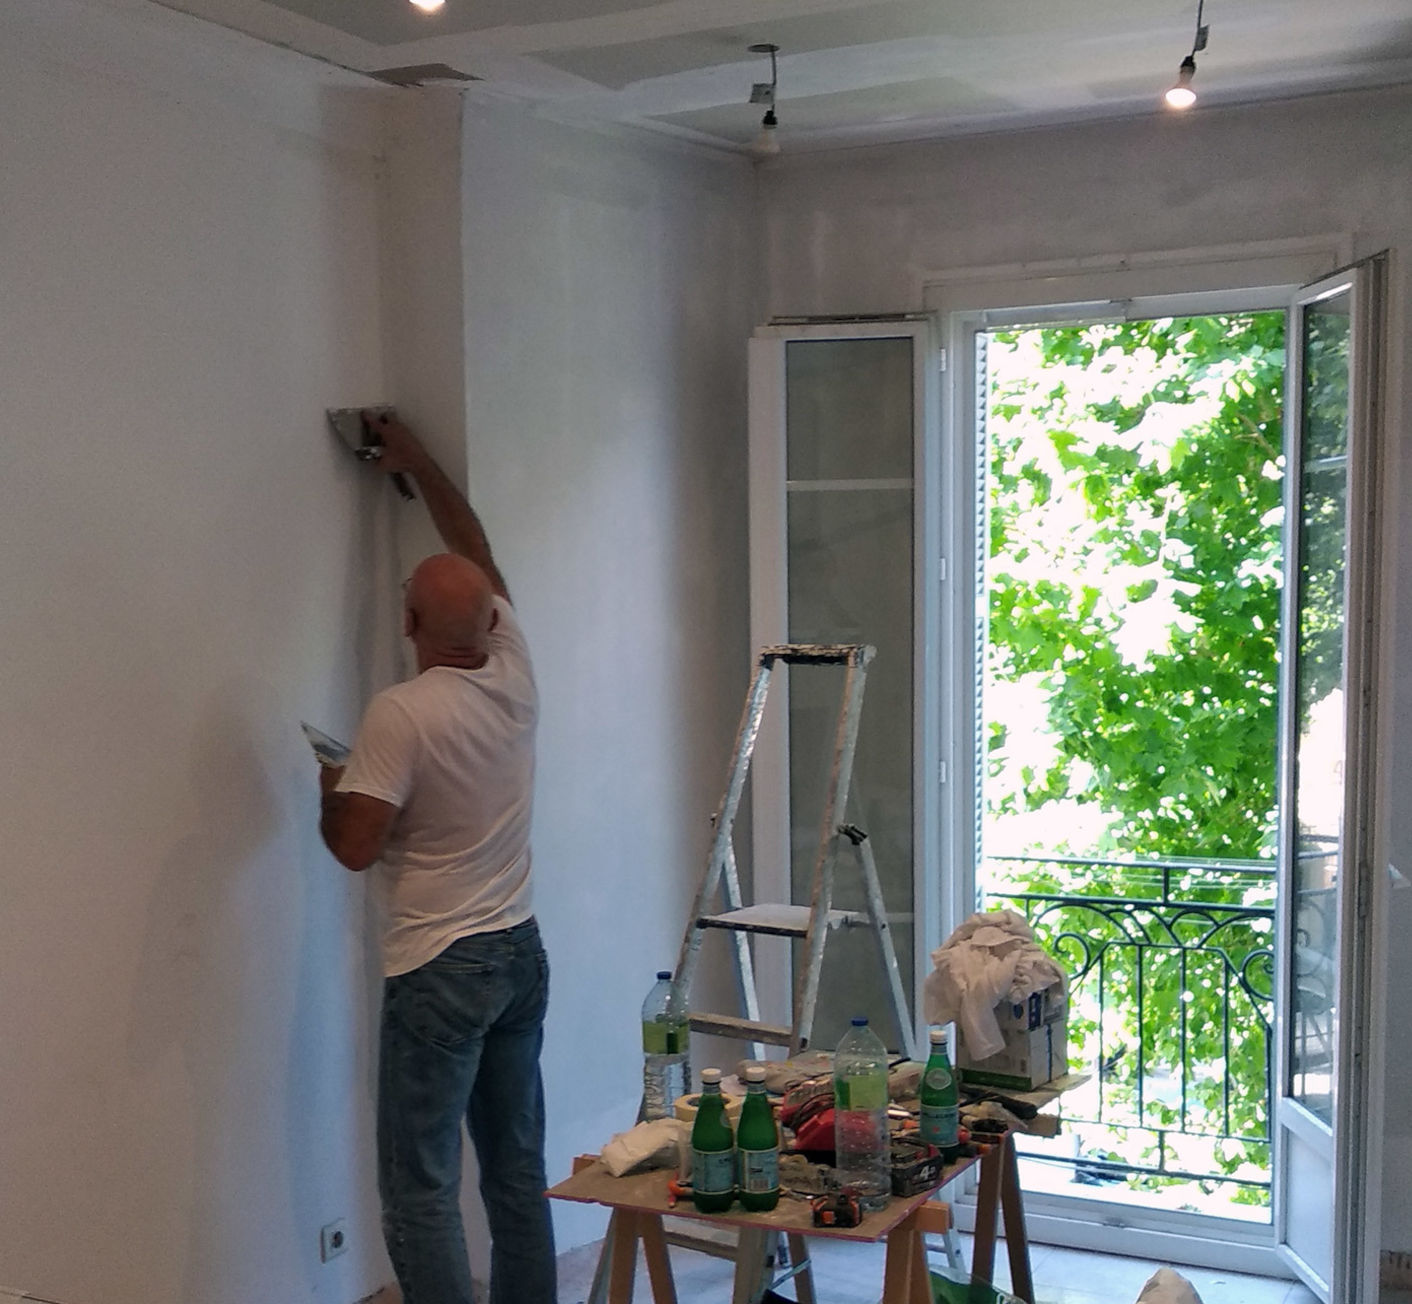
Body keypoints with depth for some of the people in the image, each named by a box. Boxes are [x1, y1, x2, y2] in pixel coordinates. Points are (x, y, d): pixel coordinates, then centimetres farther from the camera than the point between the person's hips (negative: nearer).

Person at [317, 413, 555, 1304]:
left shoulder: (400, 714, -16)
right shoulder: (515, 677, 2)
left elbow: (355, 847, -14)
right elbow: (476, 547, 17)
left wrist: (330, 792, 7)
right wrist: (418, 463, 28)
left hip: (440, 971, -7)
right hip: (522, 957, 7)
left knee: (423, 1191, -2)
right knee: (520, 1171, 14)